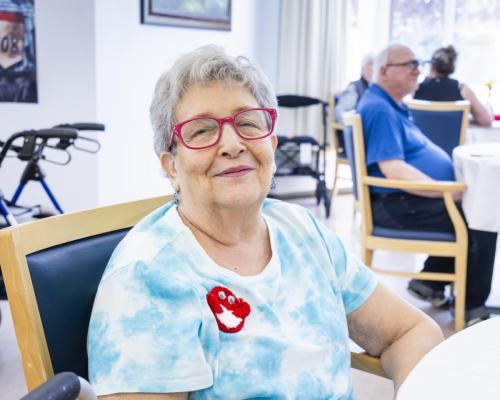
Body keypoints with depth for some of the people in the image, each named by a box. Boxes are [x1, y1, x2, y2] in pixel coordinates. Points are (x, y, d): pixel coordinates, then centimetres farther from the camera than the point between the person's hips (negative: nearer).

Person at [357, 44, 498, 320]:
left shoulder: (394, 105, 17)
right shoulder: (379, 110, -18)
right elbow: (394, 170, -27)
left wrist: (454, 188, 14)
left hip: (409, 198, 11)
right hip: (396, 205, -11)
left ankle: (430, 281, 16)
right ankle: (472, 306, 5)